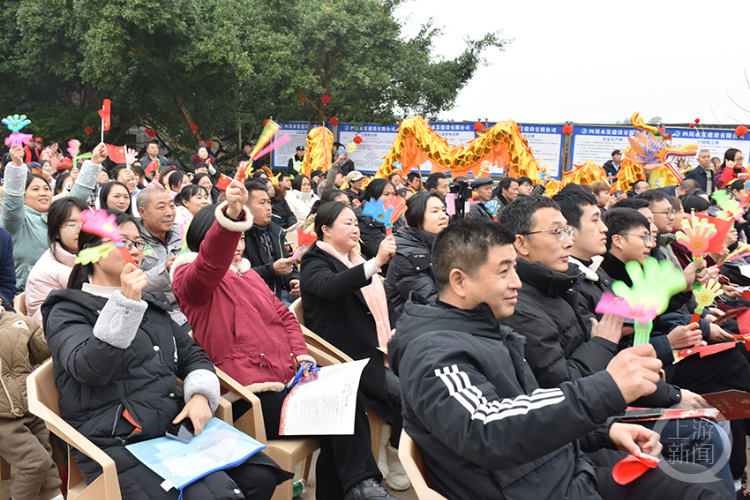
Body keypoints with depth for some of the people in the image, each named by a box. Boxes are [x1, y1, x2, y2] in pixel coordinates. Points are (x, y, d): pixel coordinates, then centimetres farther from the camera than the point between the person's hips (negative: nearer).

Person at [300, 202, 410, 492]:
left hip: (377, 349, 8)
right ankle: (393, 458, 4)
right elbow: (330, 286, -31)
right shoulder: (315, 263, -6)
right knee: (405, 392, -21)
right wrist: (376, 263, -42)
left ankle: (388, 442, 7)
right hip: (348, 356, -8)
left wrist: (392, 337, 10)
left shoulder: (355, 260, 20)